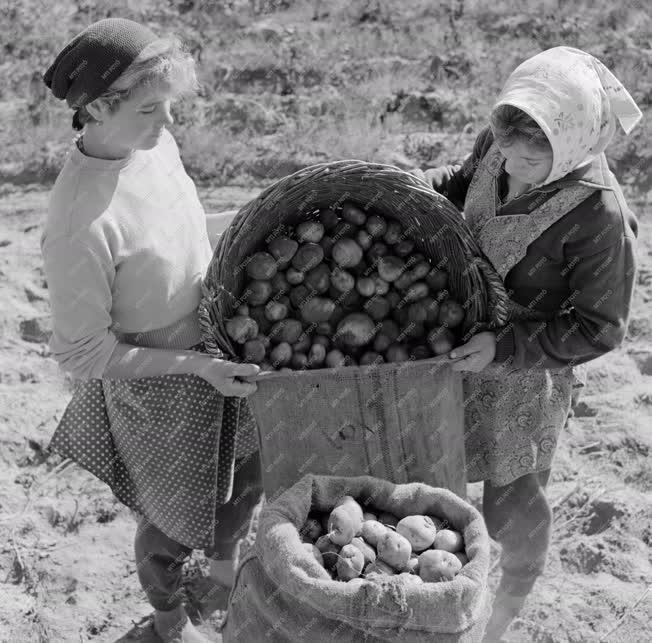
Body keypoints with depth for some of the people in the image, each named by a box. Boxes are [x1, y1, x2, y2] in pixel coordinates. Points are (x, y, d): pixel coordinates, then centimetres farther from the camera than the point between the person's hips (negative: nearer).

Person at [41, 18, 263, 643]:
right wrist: (196, 366, -25)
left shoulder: (153, 140, -12)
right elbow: (81, 353, -23)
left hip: (217, 349, 7)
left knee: (249, 475, 27)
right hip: (157, 385, -7)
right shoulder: (79, 225, -34)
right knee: (177, 517, 18)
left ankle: (224, 564, 60)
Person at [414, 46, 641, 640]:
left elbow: (598, 328, -21)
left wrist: (506, 347, -28)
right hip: (461, 345, 6)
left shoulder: (598, 215, -28)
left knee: (510, 511, 10)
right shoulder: (498, 146, -11)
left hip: (528, 375, -6)